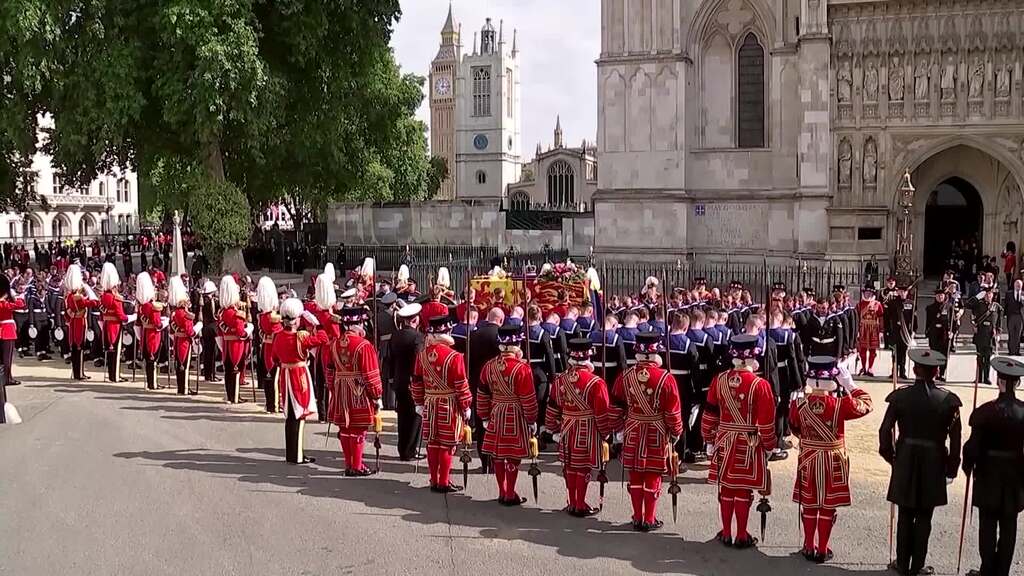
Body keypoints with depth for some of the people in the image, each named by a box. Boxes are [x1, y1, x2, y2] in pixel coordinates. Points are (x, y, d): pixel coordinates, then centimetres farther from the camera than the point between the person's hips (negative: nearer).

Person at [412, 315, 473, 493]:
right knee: (446, 445, 2)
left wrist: (419, 403, 17)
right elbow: (461, 386, -14)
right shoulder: (454, 357, -17)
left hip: (430, 405, 5)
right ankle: (444, 483, 7)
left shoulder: (422, 355, 1)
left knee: (432, 443, 12)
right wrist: (466, 407, -3)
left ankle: (434, 480, 20)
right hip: (449, 406, -5)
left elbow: (417, 382, 7)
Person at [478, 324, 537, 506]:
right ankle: (510, 495, 9)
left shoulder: (489, 366, 0)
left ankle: (502, 493, 22)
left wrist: (485, 417, 17)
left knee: (497, 455, 12)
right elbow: (528, 399, -14)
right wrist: (532, 421, -2)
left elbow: (482, 394, 7)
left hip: (496, 416, 5)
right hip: (515, 417, -5)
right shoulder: (522, 368, -17)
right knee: (513, 456, 3)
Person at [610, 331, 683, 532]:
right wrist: (675, 433, 4)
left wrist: (619, 431, 15)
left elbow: (616, 407, 3)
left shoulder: (625, 376, -4)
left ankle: (637, 518, 19)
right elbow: (673, 411, -10)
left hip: (632, 433, 3)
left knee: (636, 477, 12)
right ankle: (649, 520, 12)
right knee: (653, 478, 6)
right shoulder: (666, 379, -14)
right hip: (657, 434, -3)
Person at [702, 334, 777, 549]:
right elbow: (766, 422, -11)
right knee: (743, 491, 4)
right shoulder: (760, 385, -14)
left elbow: (709, 414, 4)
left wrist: (710, 440, 15)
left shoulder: (720, 380, -2)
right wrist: (769, 446, 2)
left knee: (726, 488, 13)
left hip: (724, 443, 4)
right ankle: (742, 536, 12)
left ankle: (726, 533, 22)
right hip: (749, 445, -3)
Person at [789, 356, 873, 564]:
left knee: (809, 505, 15)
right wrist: (850, 385, 0)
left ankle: (809, 547, 23)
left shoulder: (799, 404, -12)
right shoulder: (840, 405, -21)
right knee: (827, 507, 9)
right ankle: (822, 551, 16)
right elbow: (866, 404, -4)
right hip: (833, 462, -2)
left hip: (808, 460, 2)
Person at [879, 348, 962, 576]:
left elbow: (886, 430, -7)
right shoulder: (947, 400, -8)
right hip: (934, 463, -1)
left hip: (905, 462, 1)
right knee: (924, 517, 9)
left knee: (905, 515, 12)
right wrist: (952, 467, 4)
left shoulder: (900, 396, -8)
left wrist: (890, 455, 8)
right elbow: (955, 438, -6)